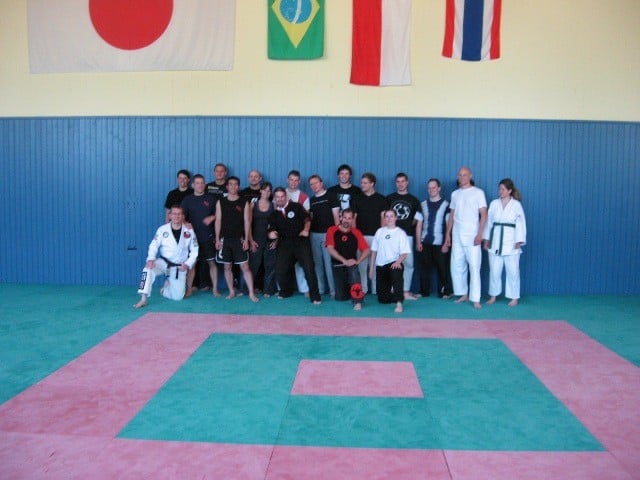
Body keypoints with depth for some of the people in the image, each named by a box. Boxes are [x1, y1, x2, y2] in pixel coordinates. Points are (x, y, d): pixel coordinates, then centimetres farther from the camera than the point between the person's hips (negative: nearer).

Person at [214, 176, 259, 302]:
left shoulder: (244, 203, 3)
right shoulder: (220, 202, 6)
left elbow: (247, 222, 1)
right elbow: (218, 221, 4)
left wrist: (246, 239, -6)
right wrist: (217, 239, -2)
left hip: (239, 239, -2)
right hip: (225, 239, 2)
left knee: (245, 266, -4)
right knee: (227, 267, 7)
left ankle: (251, 293, -2)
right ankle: (231, 292, 18)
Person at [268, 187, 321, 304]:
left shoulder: (296, 206, 4)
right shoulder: (274, 214, 12)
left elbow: (307, 218, 2)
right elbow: (271, 229, 9)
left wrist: (306, 230, -15)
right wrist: (271, 234, -15)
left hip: (301, 241, -3)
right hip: (284, 243, 3)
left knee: (308, 268, -8)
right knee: (280, 270, 1)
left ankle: (315, 295, 1)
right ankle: (286, 291, 27)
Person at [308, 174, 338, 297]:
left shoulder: (330, 196, 1)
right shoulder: (311, 200, 15)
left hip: (328, 233, -5)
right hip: (314, 234, 5)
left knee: (329, 263, -7)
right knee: (317, 263, 7)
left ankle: (333, 290, -1)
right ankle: (320, 289, 15)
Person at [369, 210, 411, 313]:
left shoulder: (401, 233, 0)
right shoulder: (379, 232, 8)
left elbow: (404, 253, -5)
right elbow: (374, 251, 13)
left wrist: (398, 262, -25)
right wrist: (371, 268, 11)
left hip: (394, 263, -3)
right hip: (380, 265, 3)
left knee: (396, 273, -41)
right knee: (383, 299, 2)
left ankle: (399, 303, -39)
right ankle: (392, 292, 35)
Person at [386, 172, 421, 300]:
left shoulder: (414, 200, 11)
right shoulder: (389, 198, 9)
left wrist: (410, 225, 6)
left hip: (407, 235, 1)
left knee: (408, 263, -2)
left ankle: (406, 291, 5)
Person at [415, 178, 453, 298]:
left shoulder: (446, 205, 2)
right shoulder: (423, 205, 12)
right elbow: (419, 225, 12)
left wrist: (446, 243, -6)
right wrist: (418, 242, 4)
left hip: (439, 243, -3)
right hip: (424, 243, 3)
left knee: (443, 269, -1)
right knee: (424, 269, 4)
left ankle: (445, 292, 8)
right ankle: (424, 292, 14)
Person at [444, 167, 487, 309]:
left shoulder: (478, 192, 1)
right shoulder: (455, 194, 13)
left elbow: (484, 214, -3)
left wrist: (480, 234, -12)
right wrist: (448, 235, 11)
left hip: (472, 235, -4)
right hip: (457, 235, 5)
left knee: (474, 267, -7)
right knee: (457, 266, 6)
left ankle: (475, 299, -5)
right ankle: (463, 294, 19)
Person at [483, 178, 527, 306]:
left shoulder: (516, 204, -2)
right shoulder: (494, 203, 7)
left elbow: (521, 223, -3)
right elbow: (488, 221, 9)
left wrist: (519, 241, -9)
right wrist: (486, 238, 5)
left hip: (510, 241, -3)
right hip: (495, 240, 3)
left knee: (512, 270, 1)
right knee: (494, 270, 7)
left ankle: (514, 297, 13)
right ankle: (493, 296, 20)